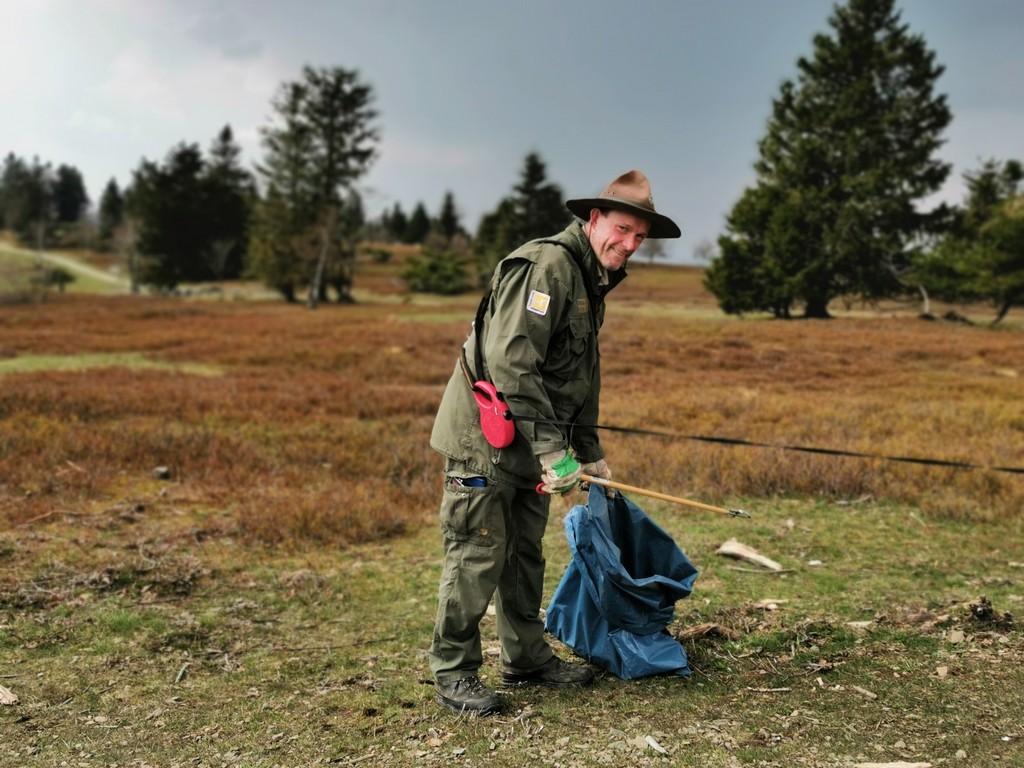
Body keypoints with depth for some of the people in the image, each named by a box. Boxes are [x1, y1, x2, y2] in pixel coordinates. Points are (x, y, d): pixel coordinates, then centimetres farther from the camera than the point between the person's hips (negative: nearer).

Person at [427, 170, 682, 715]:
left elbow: (582, 379, 24)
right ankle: (452, 674, 10)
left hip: (527, 445, 10)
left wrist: (590, 451, 22)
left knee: (526, 555, 17)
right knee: (477, 556, -3)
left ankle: (527, 658, 30)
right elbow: (511, 361, -26)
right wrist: (550, 446, -26)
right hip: (483, 441, -10)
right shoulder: (547, 266, -17)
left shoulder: (592, 285, 16)